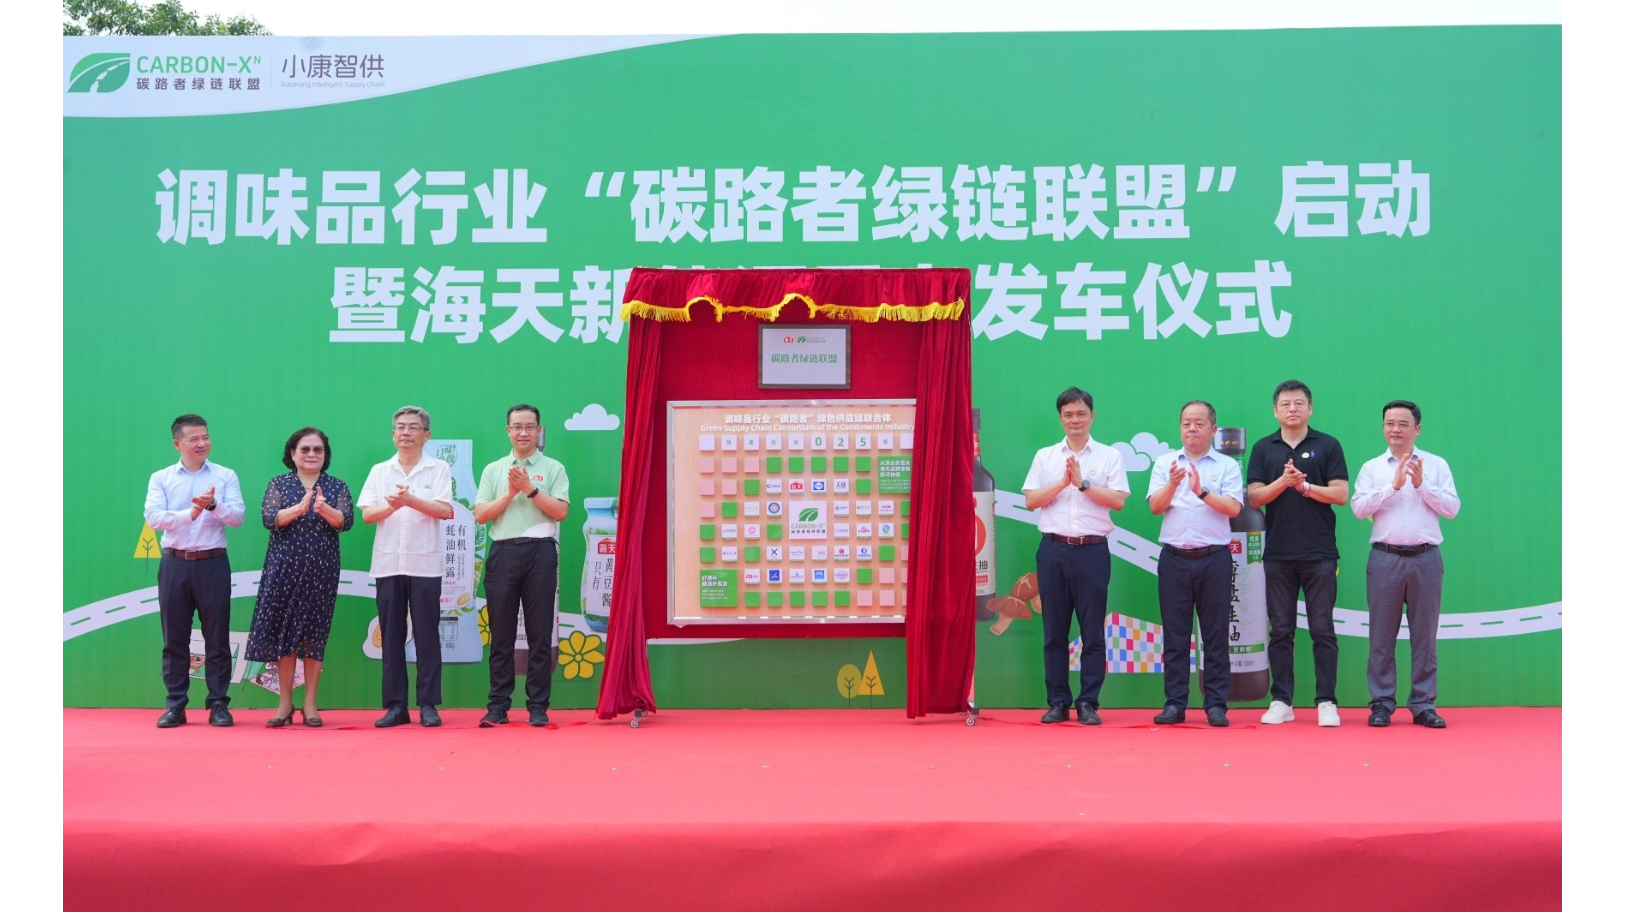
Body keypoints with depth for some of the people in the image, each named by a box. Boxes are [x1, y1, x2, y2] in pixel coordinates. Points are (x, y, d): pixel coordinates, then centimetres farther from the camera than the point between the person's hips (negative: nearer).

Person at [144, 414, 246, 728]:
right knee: (174, 637, 5)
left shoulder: (226, 476, 6)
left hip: (213, 563, -1)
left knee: (217, 636, 1)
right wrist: (190, 513, -20)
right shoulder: (161, 479, 7)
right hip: (174, 564, 1)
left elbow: (237, 517, -4)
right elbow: (153, 517, -7)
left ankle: (219, 704, 8)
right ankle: (175, 705, 13)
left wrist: (213, 505, -22)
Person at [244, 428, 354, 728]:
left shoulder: (337, 487, 8)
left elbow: (347, 521, -6)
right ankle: (285, 704, 9)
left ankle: (310, 704, 8)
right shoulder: (278, 484, 8)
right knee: (283, 633, 0)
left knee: (314, 634, 1)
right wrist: (299, 508, -22)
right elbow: (269, 518, -6)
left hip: (321, 570, 0)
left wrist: (323, 509, -25)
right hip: (284, 568, 0)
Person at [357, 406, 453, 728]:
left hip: (425, 564, -3)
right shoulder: (380, 472, 13)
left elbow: (445, 510, -8)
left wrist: (410, 500, -22)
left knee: (427, 634, -1)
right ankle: (395, 705, 10)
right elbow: (367, 515, 4)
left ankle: (428, 704, 4)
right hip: (388, 564, 3)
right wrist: (391, 506, -16)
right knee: (391, 635, 4)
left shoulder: (439, 469, 5)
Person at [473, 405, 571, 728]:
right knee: (501, 634, 4)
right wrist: (511, 492, -6)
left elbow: (561, 510, -4)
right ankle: (498, 706, 9)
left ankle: (538, 706, 6)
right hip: (503, 553, 2)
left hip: (540, 552, -2)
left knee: (540, 634, 1)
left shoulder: (553, 469, 8)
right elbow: (481, 514, 6)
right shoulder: (493, 470, 15)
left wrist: (530, 489, -11)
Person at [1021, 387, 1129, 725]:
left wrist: (1083, 483, -9)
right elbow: (1031, 500, 4)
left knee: (1093, 631, 0)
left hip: (1092, 549, -1)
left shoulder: (1109, 456, 7)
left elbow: (1118, 500, -4)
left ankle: (1088, 703, 7)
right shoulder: (1045, 456, 12)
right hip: (1054, 548, 2)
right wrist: (1063, 481, -6)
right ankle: (1058, 702, 11)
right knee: (1054, 630, 4)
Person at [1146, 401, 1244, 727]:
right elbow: (1155, 506, 0)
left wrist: (1202, 492, -20)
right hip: (1174, 558, 1)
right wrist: (1172, 484, -17)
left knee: (1216, 635, 2)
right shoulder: (1165, 463, 11)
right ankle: (1174, 704, 10)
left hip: (1213, 558, -1)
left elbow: (1233, 507, -7)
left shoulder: (1227, 466, 6)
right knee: (1174, 635, 4)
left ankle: (1216, 705, 8)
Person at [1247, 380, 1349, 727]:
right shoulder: (1264, 448, 8)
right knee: (1280, 631, 5)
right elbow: (1255, 497, 1)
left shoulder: (1328, 446, 4)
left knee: (1322, 630, 0)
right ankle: (1281, 701, 11)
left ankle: (1326, 702, 5)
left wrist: (1304, 485, -14)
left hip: (1319, 553, -2)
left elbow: (1340, 494, -2)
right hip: (1278, 554, 2)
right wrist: (1283, 481, -15)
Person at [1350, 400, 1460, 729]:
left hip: (1426, 557, 0)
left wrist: (1422, 485, -11)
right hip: (1385, 557, 0)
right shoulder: (1372, 468, 8)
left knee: (1425, 635, 4)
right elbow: (1359, 507, -5)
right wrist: (1394, 485, -12)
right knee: (1382, 636, 2)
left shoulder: (1436, 465, 8)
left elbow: (1452, 508, 0)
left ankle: (1424, 705, 12)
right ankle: (1382, 704, 9)